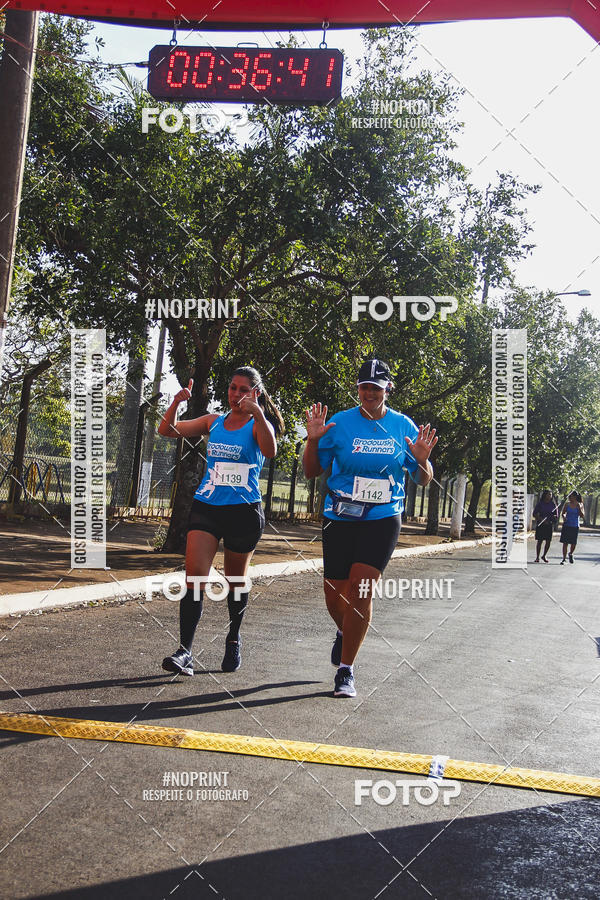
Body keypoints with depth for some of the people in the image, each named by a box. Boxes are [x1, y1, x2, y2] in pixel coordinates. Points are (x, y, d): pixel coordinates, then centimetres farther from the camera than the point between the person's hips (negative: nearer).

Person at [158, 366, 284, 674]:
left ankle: (233, 641, 34)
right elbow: (166, 430, 9)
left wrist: (258, 412, -36)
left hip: (243, 510, -2)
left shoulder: (258, 425, -2)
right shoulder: (214, 421, 10)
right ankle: (185, 650, -13)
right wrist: (177, 402, -8)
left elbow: (270, 451, -25)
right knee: (194, 576, -12)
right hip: (205, 507, 2)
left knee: (236, 580, 12)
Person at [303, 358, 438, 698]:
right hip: (341, 519, 1)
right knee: (335, 594, 4)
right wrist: (313, 440, -14)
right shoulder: (339, 423, -1)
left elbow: (424, 480, 7)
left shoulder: (403, 427, 1)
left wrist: (422, 460, -15)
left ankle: (346, 670, 0)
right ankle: (345, 634, 41)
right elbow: (312, 471, 3)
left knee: (361, 589, -13)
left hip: (383, 520, -1)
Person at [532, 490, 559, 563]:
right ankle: (537, 557, 2)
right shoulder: (540, 503, 0)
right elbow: (534, 514, -4)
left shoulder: (553, 504, 6)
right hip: (540, 524, -2)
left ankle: (544, 556, 18)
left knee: (548, 541, 0)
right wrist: (542, 520, -17)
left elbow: (556, 515, 10)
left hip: (550, 525, 2)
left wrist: (554, 517, -14)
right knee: (539, 541, -4)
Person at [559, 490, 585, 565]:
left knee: (574, 543, -1)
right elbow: (563, 513, 8)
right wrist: (564, 516, -15)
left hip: (575, 527, 0)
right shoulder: (567, 504, 3)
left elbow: (583, 516, -4)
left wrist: (579, 508, -15)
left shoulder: (580, 505, 0)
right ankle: (564, 558, 2)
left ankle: (570, 554, 29)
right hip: (566, 525, 1)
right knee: (565, 542, -4)